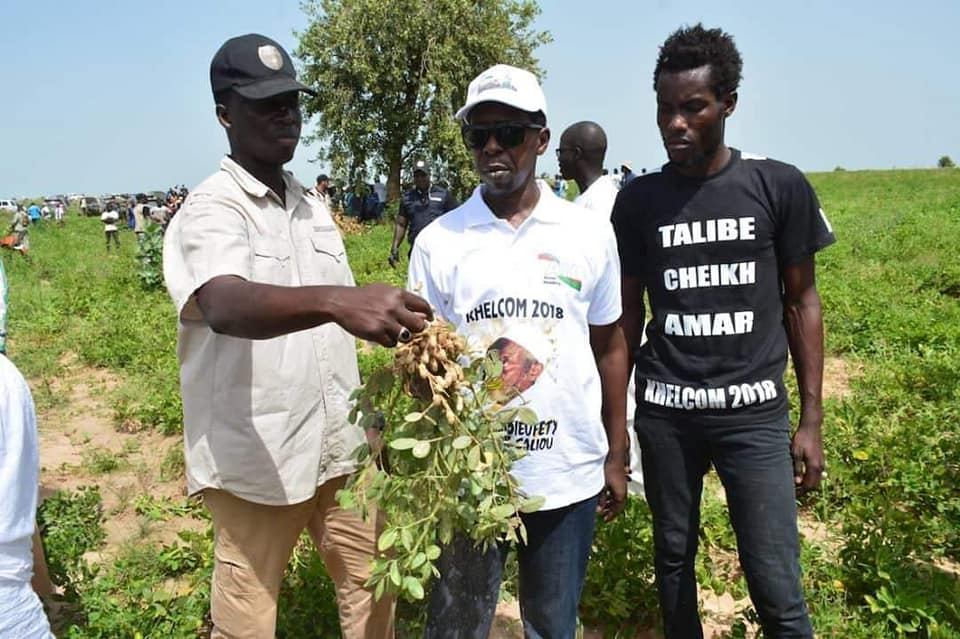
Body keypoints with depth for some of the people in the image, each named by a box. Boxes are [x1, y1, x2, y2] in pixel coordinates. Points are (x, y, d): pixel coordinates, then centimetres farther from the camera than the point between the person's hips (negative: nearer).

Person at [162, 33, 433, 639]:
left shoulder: (314, 206, 9)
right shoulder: (209, 213, -13)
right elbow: (227, 306, -35)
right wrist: (336, 300, -52)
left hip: (341, 445, 6)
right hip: (256, 457, -6)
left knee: (373, 587, 16)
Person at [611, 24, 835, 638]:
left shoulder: (781, 187, -2)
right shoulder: (638, 201, 2)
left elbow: (802, 302, 4)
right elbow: (628, 313, 7)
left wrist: (812, 420, 1)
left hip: (755, 411, -1)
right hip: (664, 412, 2)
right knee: (674, 558, 15)